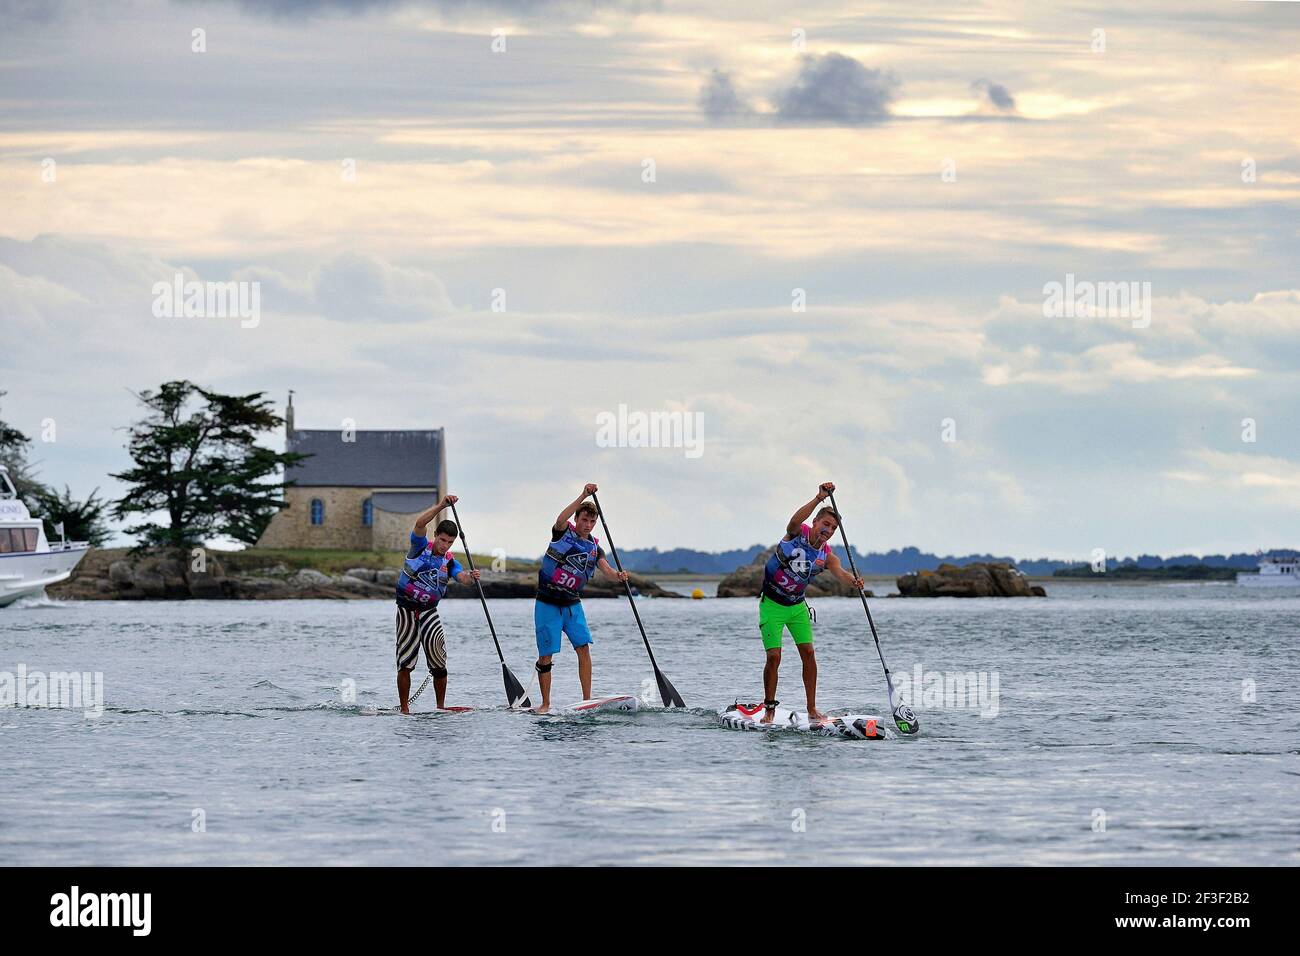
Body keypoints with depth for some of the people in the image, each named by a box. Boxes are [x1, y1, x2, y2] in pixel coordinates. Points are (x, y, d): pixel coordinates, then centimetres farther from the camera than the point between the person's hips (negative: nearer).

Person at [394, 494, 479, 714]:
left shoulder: (449, 562, 0)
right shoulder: (420, 546, -6)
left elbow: (461, 576, -20)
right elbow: (420, 524, -25)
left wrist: (469, 577, -44)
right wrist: (441, 506, -35)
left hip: (429, 612, 2)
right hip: (406, 611, -2)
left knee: (439, 661, -15)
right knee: (405, 664, -1)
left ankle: (441, 707, -7)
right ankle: (404, 708, 7)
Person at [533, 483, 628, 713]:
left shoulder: (594, 548, 6)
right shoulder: (563, 532, -5)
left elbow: (606, 570, -10)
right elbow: (560, 520, -28)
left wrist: (618, 575, -34)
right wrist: (583, 496, -36)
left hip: (572, 605, 4)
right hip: (548, 604, -4)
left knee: (583, 648, -10)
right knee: (546, 656, -3)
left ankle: (587, 700, -10)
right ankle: (545, 704, 6)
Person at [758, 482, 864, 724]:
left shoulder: (826, 556, -4)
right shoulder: (797, 533, -13)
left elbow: (839, 572, -23)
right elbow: (795, 520, -37)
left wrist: (853, 581, -47)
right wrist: (819, 499, -49)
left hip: (797, 606, 5)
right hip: (772, 604, -5)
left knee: (808, 653, -1)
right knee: (774, 657, -9)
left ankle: (812, 709, 6)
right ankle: (769, 709, 4)